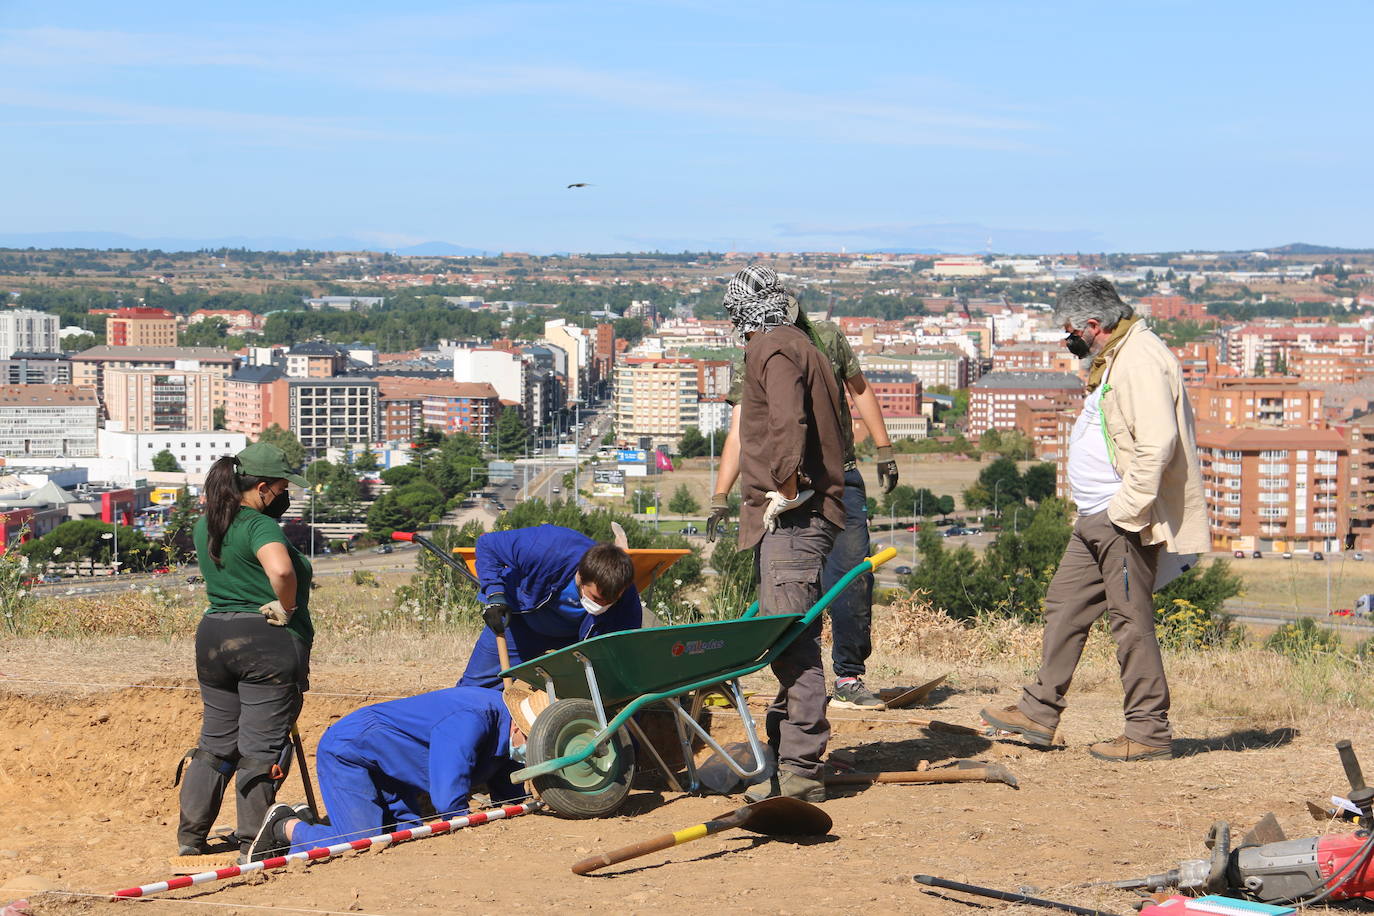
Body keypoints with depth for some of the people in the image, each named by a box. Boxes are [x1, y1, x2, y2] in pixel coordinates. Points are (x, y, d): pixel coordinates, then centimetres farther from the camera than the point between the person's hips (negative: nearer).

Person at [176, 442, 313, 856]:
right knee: (262, 746, 0)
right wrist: (287, 607, -16)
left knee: (216, 742, 16)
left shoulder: (204, 527, 12)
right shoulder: (261, 526, -14)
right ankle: (252, 843, 4)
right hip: (269, 641, -7)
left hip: (213, 637, 7)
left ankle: (190, 836, 17)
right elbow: (281, 570, -33)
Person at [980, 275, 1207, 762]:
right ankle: (1040, 712, 23)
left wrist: (1127, 509, -24)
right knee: (1065, 606, 15)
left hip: (1126, 521, -11)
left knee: (1130, 620, -5)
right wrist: (1101, 509, 20)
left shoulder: (1142, 360, -17)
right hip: (1097, 519, 11)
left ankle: (1149, 731, 2)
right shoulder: (1113, 359, 18)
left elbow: (1156, 444, -27)